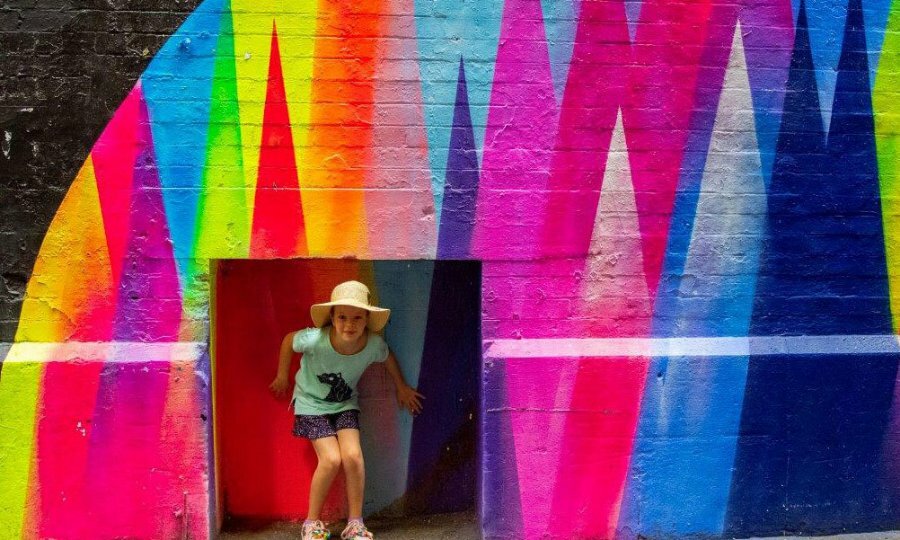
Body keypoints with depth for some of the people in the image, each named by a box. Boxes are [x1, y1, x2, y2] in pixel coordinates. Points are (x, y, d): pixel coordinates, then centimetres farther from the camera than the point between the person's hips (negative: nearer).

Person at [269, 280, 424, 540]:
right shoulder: (316, 340, -32)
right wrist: (283, 377, 2)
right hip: (311, 403, -2)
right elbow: (289, 340, -10)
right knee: (331, 459, -18)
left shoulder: (373, 344, -23)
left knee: (353, 456, -17)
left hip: (345, 404, 3)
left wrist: (402, 388, 15)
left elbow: (387, 356, 3)